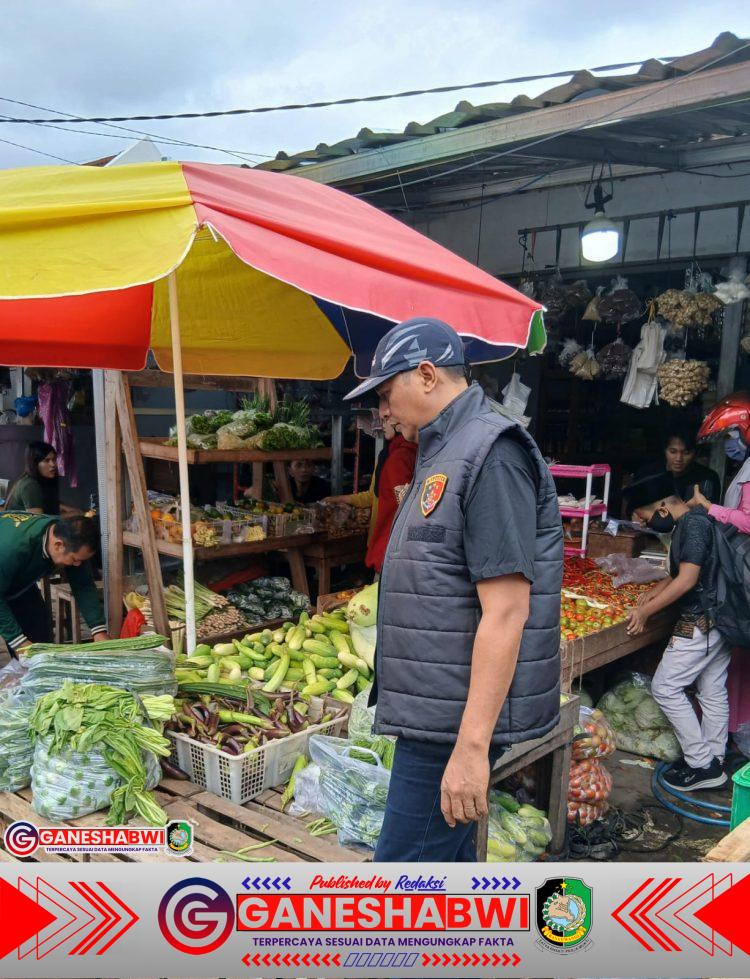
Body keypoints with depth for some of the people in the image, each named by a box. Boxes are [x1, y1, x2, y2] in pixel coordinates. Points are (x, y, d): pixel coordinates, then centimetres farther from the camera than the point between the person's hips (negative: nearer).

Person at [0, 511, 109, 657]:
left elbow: (83, 586, -19)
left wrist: (99, 631, -26)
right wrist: (18, 642, -36)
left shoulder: (65, 531, -24)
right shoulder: (13, 546, -43)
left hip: (18, 581, 6)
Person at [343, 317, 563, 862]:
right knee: (445, 856, 19)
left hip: (459, 719, -10)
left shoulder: (491, 454, -16)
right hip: (436, 710, 10)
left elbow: (506, 613, -23)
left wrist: (472, 744, -24)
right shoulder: (445, 457, 16)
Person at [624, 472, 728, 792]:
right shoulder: (697, 520, 11)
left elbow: (687, 579, -22)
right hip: (719, 621, 10)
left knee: (665, 687, -2)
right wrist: (651, 593, 10)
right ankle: (714, 762, 25)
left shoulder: (692, 524, -19)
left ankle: (700, 764, 5)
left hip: (699, 624, -10)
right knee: (713, 692, 15)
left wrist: (645, 611, -15)